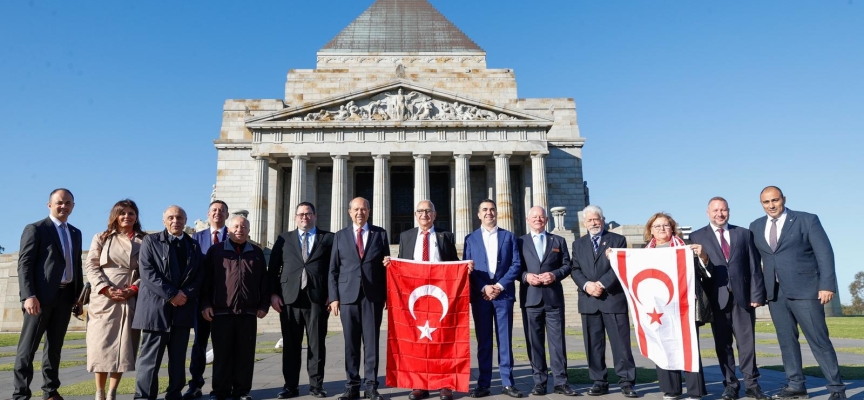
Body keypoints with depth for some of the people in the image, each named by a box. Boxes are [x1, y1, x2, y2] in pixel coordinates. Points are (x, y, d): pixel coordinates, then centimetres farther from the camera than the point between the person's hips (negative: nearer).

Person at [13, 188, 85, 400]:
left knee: (55, 346, 11)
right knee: (28, 347, -1)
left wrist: (80, 295, 11)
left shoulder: (75, 233, 17)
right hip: (42, 296, -6)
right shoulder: (36, 229, -2)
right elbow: (24, 264, -9)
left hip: (65, 296, 6)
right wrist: (28, 295, -19)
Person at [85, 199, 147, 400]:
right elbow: (91, 266, 3)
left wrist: (133, 289, -11)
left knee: (124, 347, 0)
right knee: (102, 345, -2)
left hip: (132, 300, 0)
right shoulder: (101, 238, 12)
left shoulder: (144, 240, 9)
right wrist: (106, 288, -11)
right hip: (104, 298, 0)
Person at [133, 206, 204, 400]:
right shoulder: (151, 240, 4)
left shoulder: (193, 245, 15)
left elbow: (199, 275, 10)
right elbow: (147, 271, -8)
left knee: (178, 357, 8)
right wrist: (171, 294, -14)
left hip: (183, 308, 4)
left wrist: (186, 294, -9)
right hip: (156, 307, -4)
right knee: (150, 357, -3)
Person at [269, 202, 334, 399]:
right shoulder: (284, 239, 15)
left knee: (317, 344, 3)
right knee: (290, 344, 5)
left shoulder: (328, 238, 9)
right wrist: (273, 293, -1)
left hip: (317, 298, -1)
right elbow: (273, 268, 9)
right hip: (290, 298, 2)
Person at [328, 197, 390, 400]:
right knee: (351, 343, 4)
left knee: (371, 342, 1)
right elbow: (333, 270, 9)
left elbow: (387, 265, 7)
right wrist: (334, 297, -1)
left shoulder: (380, 234, 9)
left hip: (373, 295, -1)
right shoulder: (340, 236, 11)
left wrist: (388, 295, 0)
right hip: (348, 295, 1)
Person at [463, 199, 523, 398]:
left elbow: (516, 264, 2)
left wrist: (500, 285, -10)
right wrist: (483, 287, -10)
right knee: (483, 341, 4)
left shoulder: (509, 236, 10)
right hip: (480, 295, 0)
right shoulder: (470, 238, 10)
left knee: (505, 339, 2)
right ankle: (483, 384, 10)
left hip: (503, 294, 0)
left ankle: (508, 382, 9)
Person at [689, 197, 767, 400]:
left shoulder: (744, 233, 10)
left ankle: (751, 384, 15)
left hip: (742, 296, 1)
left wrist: (756, 294, -2)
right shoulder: (697, 237, 5)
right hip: (717, 298, -1)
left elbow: (754, 267, 6)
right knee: (722, 344, 5)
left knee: (747, 342, 4)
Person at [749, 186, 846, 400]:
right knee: (786, 340, 8)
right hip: (774, 293, 4)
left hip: (804, 290, -4)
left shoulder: (807, 220, -1)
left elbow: (825, 253, -6)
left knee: (819, 340, -2)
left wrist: (827, 285, -14)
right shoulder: (756, 226, 10)